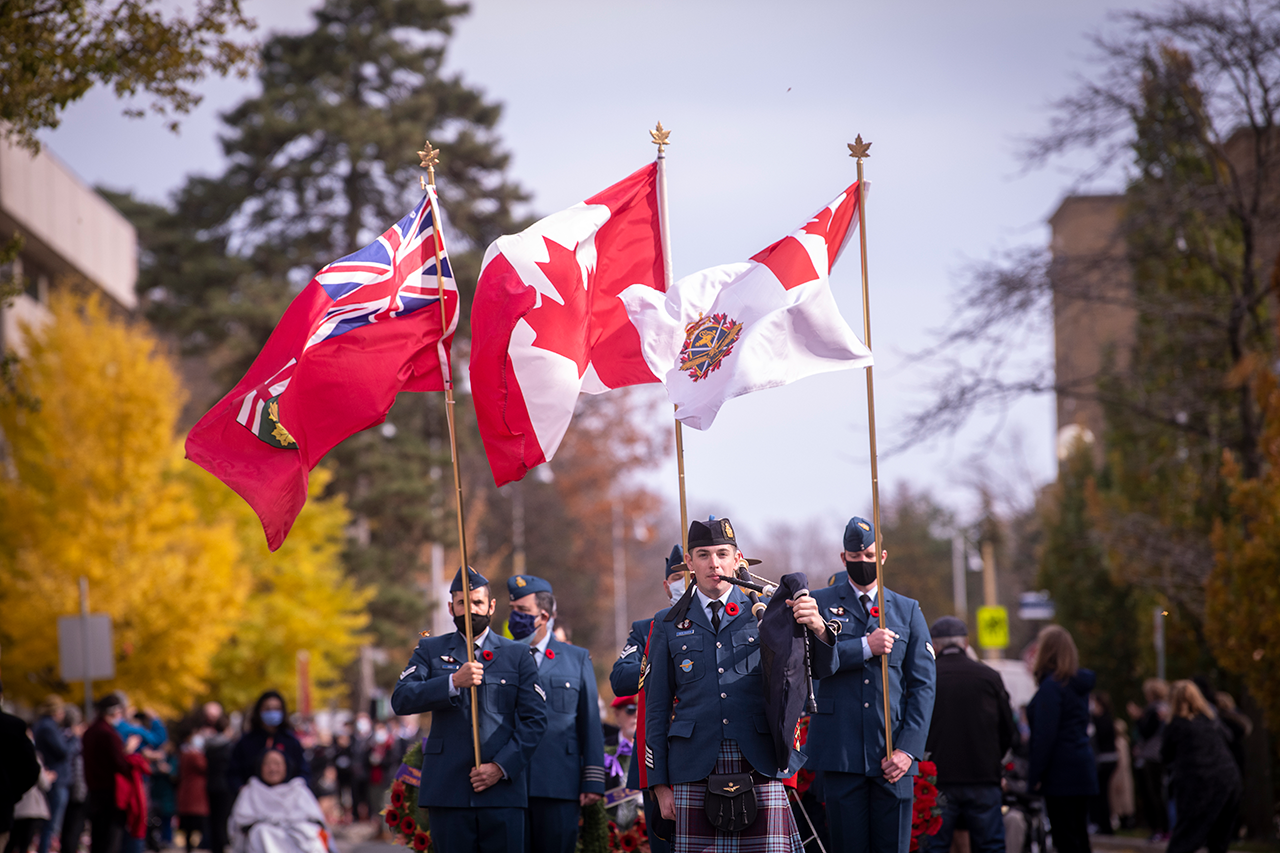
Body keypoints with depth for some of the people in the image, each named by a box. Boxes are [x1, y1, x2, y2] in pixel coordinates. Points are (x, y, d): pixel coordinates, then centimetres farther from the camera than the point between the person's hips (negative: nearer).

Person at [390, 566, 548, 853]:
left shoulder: (518, 654, 12)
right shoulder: (430, 650, 13)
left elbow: (534, 719, 5)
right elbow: (401, 700, -3)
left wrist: (502, 767, -7)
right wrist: (454, 683, -16)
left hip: (502, 790, 0)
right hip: (448, 791, 0)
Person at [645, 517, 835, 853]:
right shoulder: (669, 625, 10)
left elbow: (821, 667, 0)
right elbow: (656, 708, 10)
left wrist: (817, 627, -23)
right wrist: (660, 784, 4)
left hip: (760, 768, 0)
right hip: (695, 773, 0)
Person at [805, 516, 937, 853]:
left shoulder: (908, 611, 13)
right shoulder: (820, 603, 9)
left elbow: (923, 685, 6)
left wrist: (908, 748, -5)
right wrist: (865, 647, -14)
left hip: (892, 756, 1)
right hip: (840, 753, -1)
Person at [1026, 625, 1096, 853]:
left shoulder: (1051, 687, -13)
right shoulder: (1078, 685, 13)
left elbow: (1045, 736, -18)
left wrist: (1035, 776, -14)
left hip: (1061, 773, -9)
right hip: (1083, 770, 9)